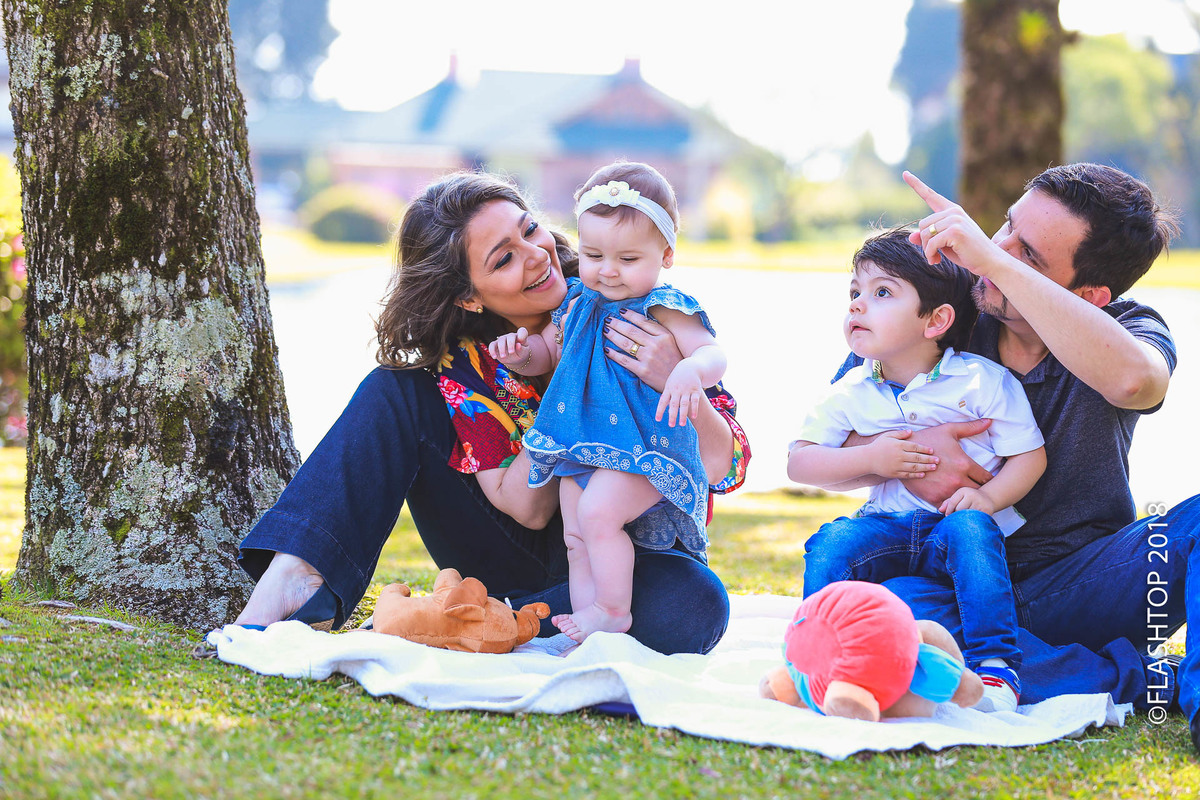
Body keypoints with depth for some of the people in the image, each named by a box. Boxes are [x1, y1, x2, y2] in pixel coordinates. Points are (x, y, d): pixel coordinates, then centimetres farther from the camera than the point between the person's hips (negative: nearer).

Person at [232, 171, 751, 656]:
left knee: (693, 604, -39)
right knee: (394, 390, -12)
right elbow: (526, 508, -18)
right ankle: (295, 579, -28)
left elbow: (723, 468, -17)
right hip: (529, 559, 1)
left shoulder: (620, 306, -14)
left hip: (639, 554, -1)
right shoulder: (462, 362, -10)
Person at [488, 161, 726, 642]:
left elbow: (711, 353, -19)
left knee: (598, 512, -24)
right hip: (580, 447, 8)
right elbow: (549, 351, 24)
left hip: (642, 445, -8)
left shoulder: (663, 309, -9)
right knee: (576, 539, 7)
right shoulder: (578, 304, 11)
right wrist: (521, 353, 0)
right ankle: (586, 629, 12)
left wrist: (690, 372, -43)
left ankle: (614, 611, -9)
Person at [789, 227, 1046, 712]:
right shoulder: (851, 394, 5)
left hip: (955, 521, -3)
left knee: (969, 528, -36)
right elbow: (798, 462, 3)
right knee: (833, 541, -25)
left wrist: (989, 496, -21)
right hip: (888, 526, 3)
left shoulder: (982, 381, -5)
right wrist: (869, 459, -12)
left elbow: (1029, 455, -3)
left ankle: (995, 664, -35)